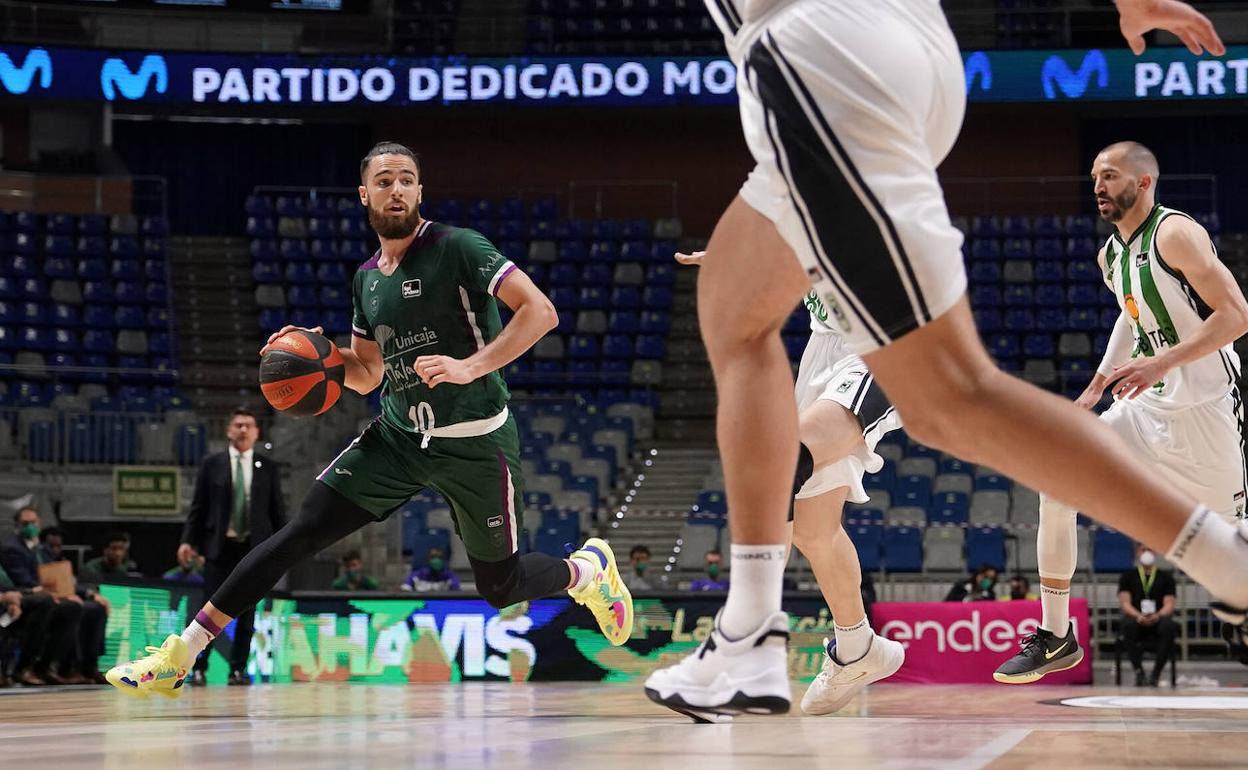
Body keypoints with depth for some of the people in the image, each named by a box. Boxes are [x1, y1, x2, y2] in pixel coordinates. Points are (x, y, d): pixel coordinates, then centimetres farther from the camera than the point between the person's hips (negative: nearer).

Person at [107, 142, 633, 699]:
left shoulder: (456, 249, -11)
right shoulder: (366, 279, 9)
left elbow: (540, 310, -19)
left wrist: (472, 367, -29)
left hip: (474, 441, -5)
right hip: (398, 438, 5)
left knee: (499, 587, 6)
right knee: (301, 533, -7)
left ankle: (589, 570, 40)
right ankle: (179, 656, -8)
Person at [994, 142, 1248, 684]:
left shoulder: (1175, 234, -15)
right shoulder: (1111, 256, 10)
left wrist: (1161, 362, -29)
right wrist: (1098, 385, 21)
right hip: (1148, 405, 7)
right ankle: (1055, 637, -5)